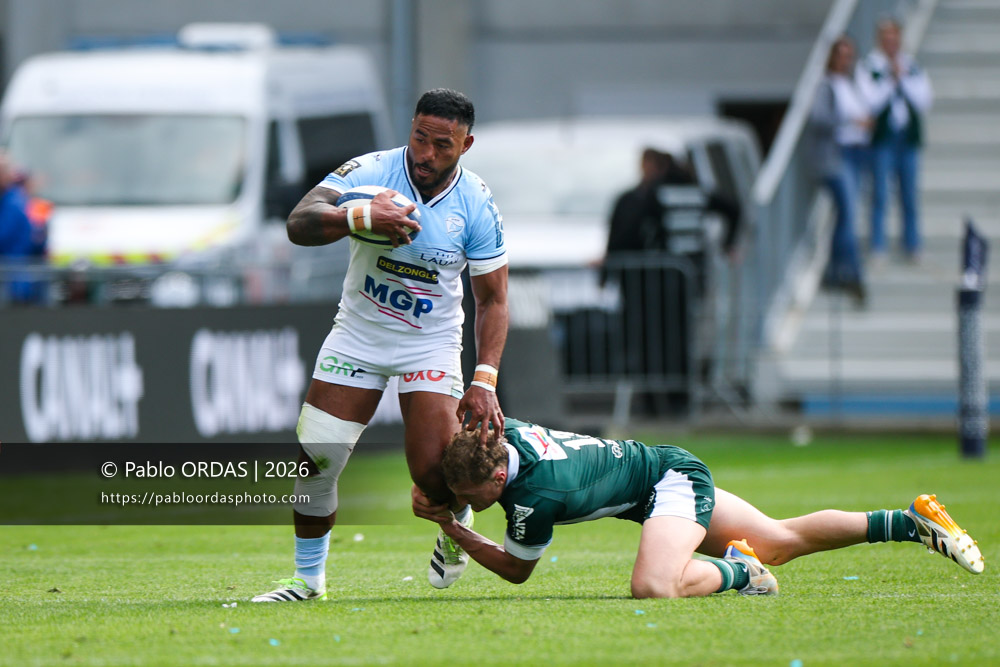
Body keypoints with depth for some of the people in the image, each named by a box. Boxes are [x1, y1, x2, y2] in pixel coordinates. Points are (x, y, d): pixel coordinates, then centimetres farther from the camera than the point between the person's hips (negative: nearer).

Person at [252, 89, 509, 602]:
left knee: (434, 472, -14)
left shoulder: (477, 206, -13)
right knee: (315, 459, -6)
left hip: (431, 343, -1)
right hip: (358, 334, 1)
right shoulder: (369, 172, -16)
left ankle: (458, 525, 23)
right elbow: (299, 223, -27)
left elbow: (492, 298, -6)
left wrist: (485, 379, -17)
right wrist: (362, 218, -45)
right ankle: (307, 577, 15)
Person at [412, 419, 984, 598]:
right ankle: (913, 521, 26)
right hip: (670, 473, 9)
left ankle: (737, 569, -9)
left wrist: (450, 527, -11)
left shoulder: (534, 496, -32)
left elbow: (516, 571, -13)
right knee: (783, 541, 20)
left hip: (673, 480, -9)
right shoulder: (502, 433, -13)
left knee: (653, 587, -37)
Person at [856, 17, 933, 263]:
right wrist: (891, 80, -8)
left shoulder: (913, 68, 10)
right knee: (880, 194, -4)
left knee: (909, 195, 5)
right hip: (882, 138, -3)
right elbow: (871, 102, -9)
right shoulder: (868, 68, 0)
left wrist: (902, 78, -6)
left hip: (908, 138, 3)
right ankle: (877, 248, 1)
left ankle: (912, 246, 12)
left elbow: (924, 101, 0)